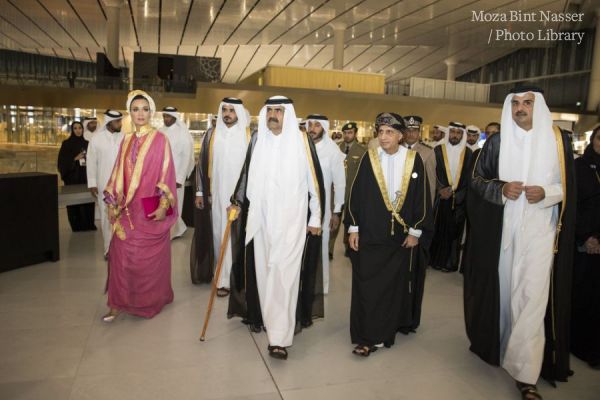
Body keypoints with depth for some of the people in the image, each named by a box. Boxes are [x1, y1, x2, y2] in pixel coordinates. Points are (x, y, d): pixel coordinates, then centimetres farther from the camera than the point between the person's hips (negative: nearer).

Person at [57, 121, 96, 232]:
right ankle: (77, 227, 1)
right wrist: (75, 159, -15)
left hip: (86, 177, 3)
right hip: (72, 178, -3)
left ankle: (89, 225, 6)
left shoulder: (86, 143, 13)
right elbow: (62, 162, -3)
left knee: (88, 201, -1)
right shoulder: (66, 144, 2)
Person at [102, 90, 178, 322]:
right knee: (122, 253, 1)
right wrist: (113, 202, 9)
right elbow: (119, 173, 12)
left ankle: (150, 300, 22)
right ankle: (120, 302, 10)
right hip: (128, 208, 4)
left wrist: (164, 205, -14)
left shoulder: (160, 140, -4)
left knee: (150, 256, 5)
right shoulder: (126, 140, 10)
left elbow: (166, 173, -8)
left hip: (150, 208, -4)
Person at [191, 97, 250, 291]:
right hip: (216, 194, 3)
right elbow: (202, 164, 8)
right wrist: (200, 191, 5)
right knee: (217, 233, 10)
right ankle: (222, 272, 26)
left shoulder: (249, 137, -4)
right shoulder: (212, 135, 5)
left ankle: (226, 279, 5)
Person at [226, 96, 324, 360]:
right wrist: (237, 202, 13)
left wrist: (316, 218, -2)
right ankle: (262, 316, 30)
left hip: (291, 219, -4)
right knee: (262, 270, 12)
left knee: (284, 273, -7)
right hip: (260, 218, 4)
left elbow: (315, 181, -3)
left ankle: (279, 337, -4)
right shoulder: (257, 139, 6)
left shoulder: (302, 142, -5)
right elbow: (246, 173, 17)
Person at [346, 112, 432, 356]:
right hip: (370, 234, 0)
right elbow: (356, 194, 1)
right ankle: (368, 336, 13)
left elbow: (421, 197, 1)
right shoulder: (369, 158, -1)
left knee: (397, 285, 11)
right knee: (367, 285, 1)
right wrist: (353, 228, -1)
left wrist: (416, 231, -2)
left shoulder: (414, 160, -2)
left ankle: (385, 331, 30)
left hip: (402, 235, 1)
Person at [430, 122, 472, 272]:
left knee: (454, 230, 7)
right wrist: (442, 189, -13)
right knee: (437, 229, 3)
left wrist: (452, 190, -10)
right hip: (440, 196, -1)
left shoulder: (468, 153, 3)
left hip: (459, 199, 1)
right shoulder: (438, 150, -1)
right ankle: (435, 259, 15)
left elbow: (468, 177, 1)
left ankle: (450, 262, 16)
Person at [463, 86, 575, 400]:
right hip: (502, 229, 2)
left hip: (539, 231, -1)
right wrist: (500, 189, -13)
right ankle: (496, 341, 34)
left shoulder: (558, 139, 1)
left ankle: (525, 372, 3)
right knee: (503, 287, 11)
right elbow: (476, 179, 6)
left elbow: (570, 185, 6)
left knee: (532, 296, -5)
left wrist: (546, 193, -14)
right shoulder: (497, 142, 3)